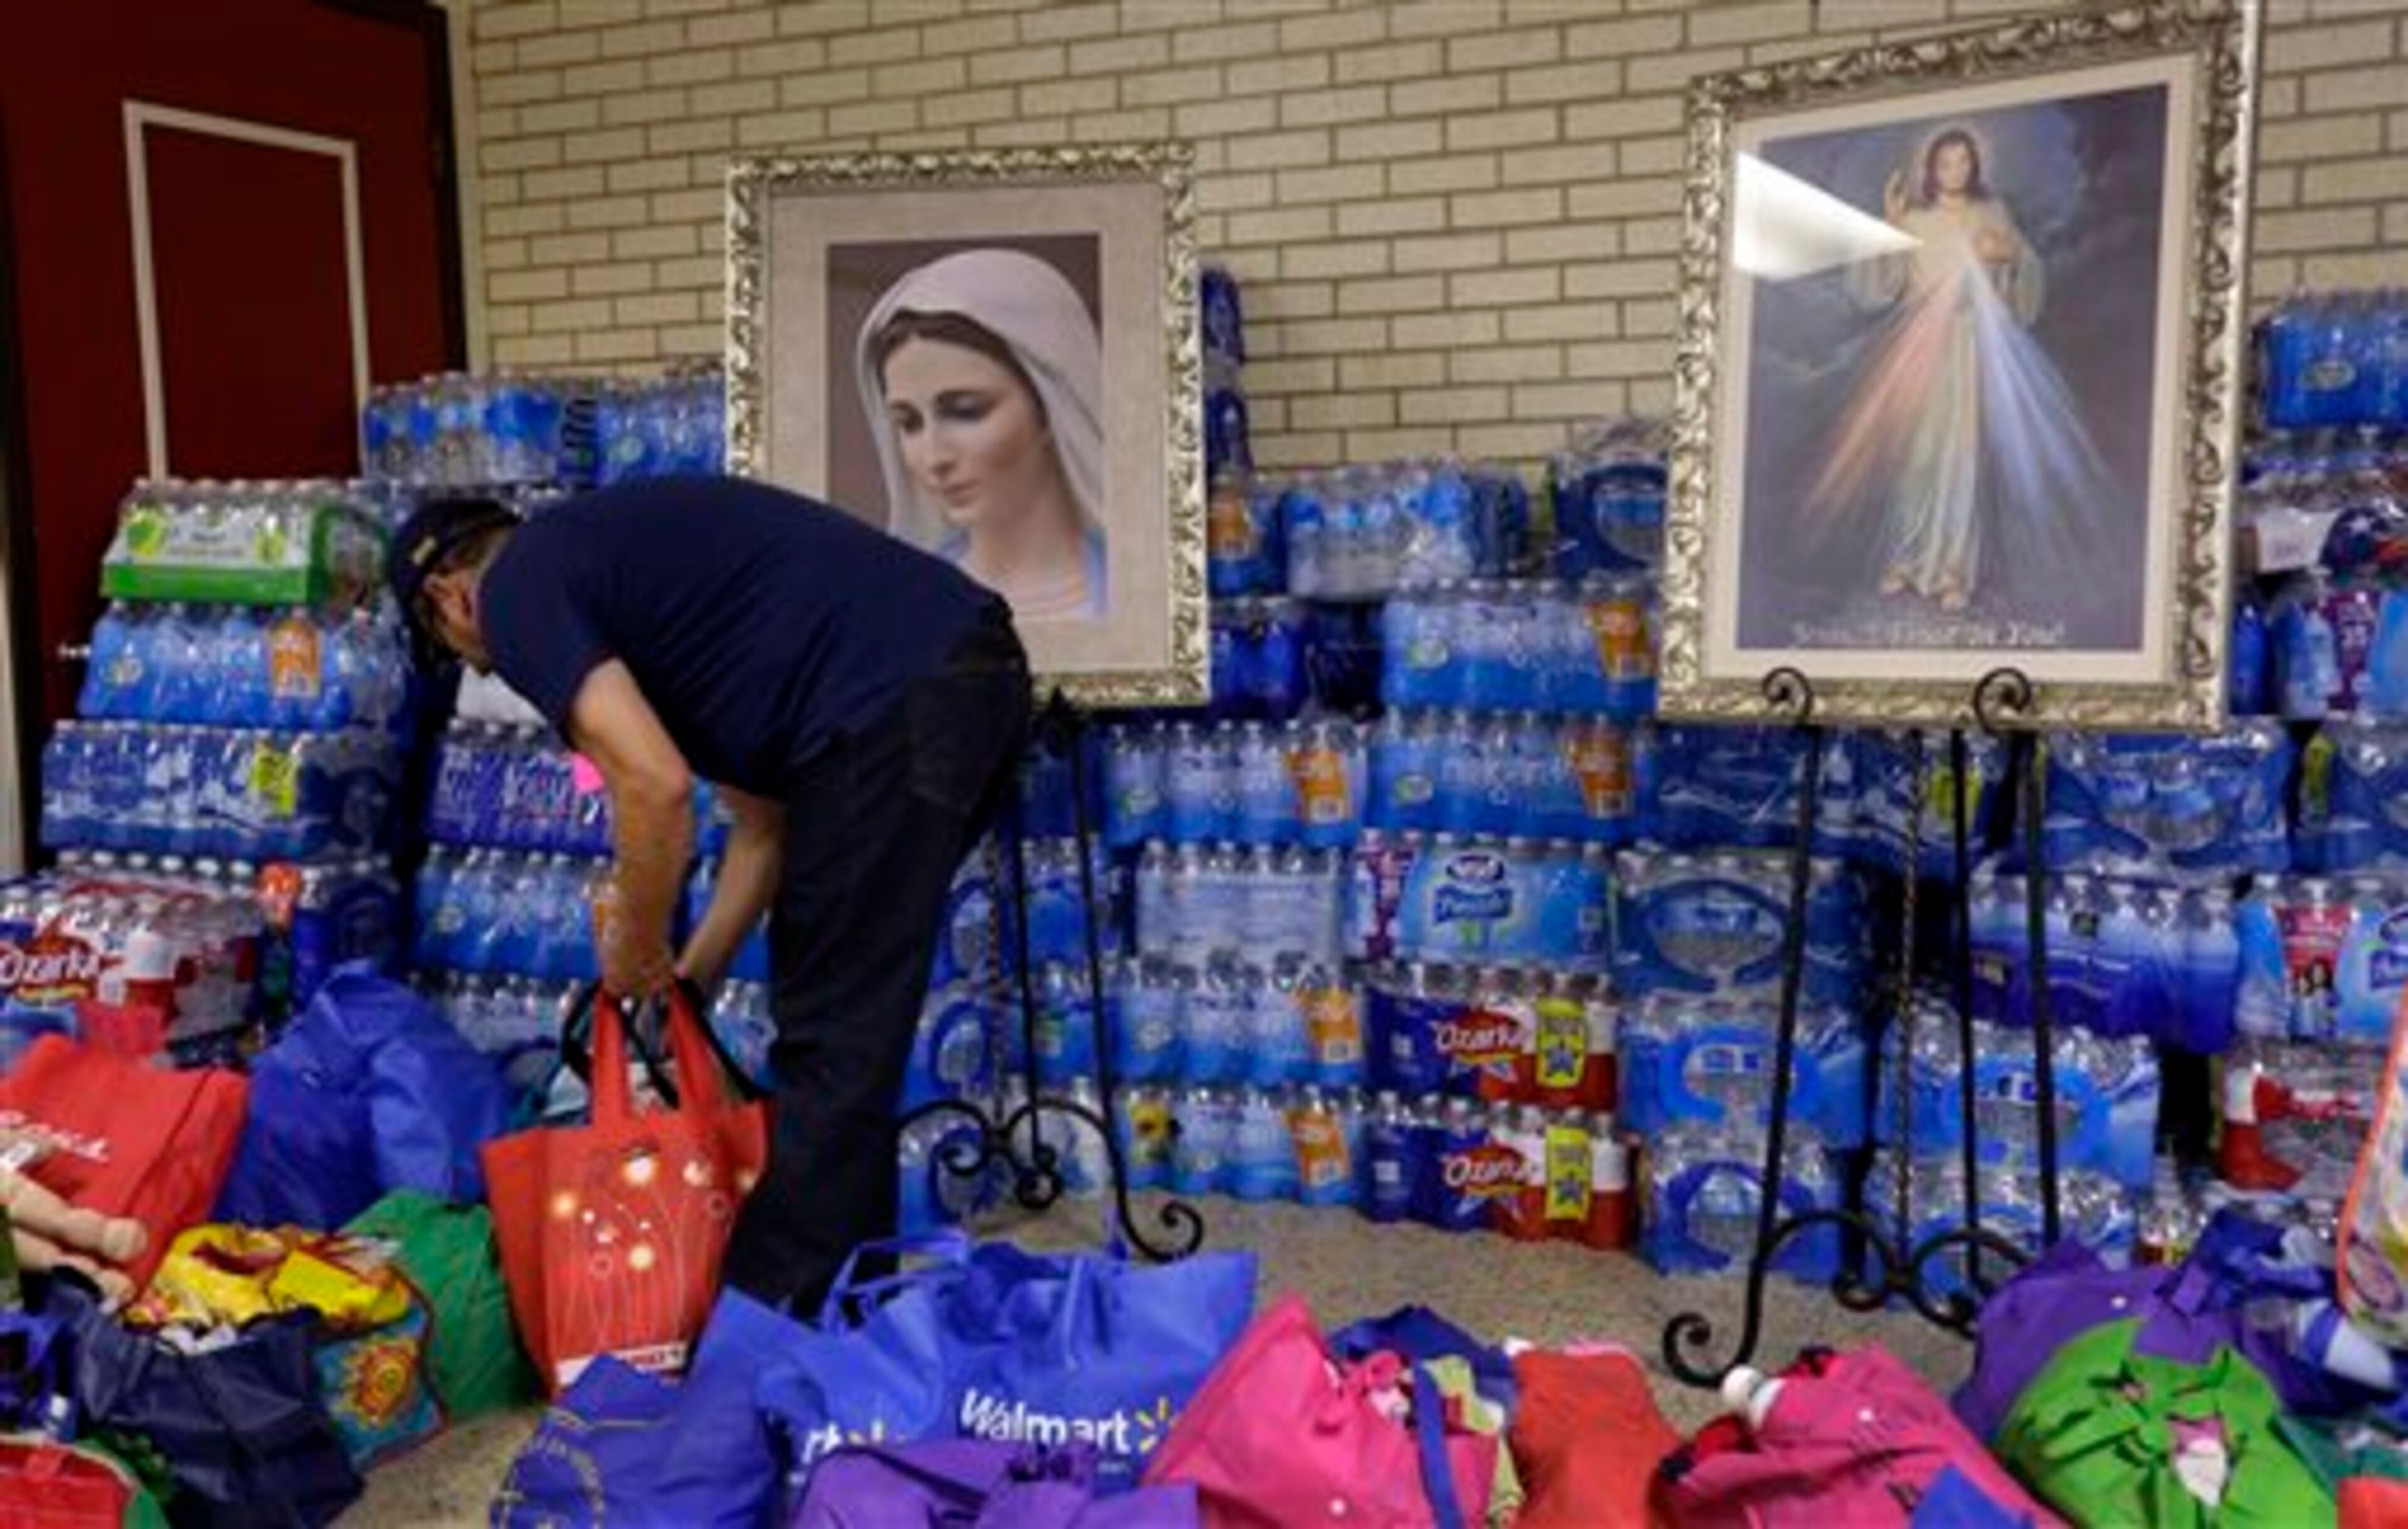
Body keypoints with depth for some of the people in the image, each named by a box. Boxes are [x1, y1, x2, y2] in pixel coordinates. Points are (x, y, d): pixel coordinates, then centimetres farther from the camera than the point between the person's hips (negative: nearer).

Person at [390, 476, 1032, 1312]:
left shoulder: (520, 589, 2)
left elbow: (656, 786, -12)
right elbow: (765, 818, 28)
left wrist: (633, 952, 5)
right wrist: (686, 979, 30)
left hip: (899, 703, -10)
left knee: (830, 1042, -1)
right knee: (841, 1030, 20)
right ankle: (845, 1287, 30)